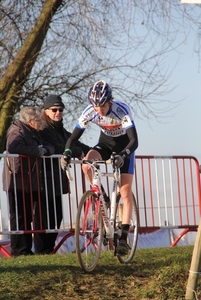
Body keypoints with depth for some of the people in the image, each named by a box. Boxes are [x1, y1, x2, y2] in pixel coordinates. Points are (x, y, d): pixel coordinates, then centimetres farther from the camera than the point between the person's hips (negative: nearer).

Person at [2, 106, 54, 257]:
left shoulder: (33, 133, 18)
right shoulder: (17, 131, -11)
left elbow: (50, 147, 15)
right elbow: (13, 147, -31)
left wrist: (45, 150, -10)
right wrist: (37, 151, -24)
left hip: (31, 182, 9)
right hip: (17, 182, -9)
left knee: (28, 217, 11)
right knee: (19, 217, -7)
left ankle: (27, 249, 15)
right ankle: (19, 250, -6)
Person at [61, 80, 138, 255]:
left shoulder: (122, 110, -33)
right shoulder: (90, 112, -23)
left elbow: (134, 140, -38)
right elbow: (74, 136, -19)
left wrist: (122, 155, -56)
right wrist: (67, 152, -40)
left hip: (124, 146, -3)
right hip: (105, 143, 3)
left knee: (125, 192, -12)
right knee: (87, 165, -29)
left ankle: (124, 237, -13)